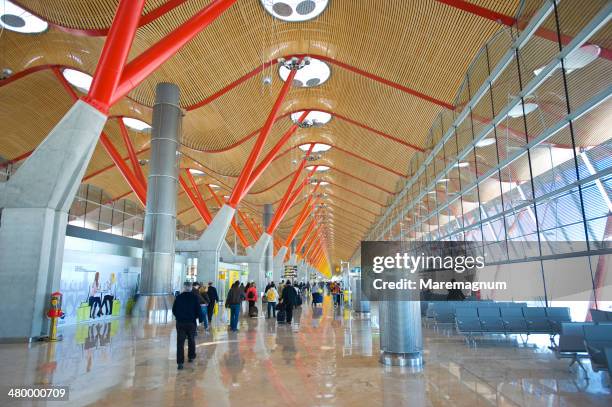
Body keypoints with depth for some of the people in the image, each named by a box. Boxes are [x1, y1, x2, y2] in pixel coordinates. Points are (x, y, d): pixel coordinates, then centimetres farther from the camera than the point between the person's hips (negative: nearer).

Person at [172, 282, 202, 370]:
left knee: (180, 342, 1)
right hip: (191, 323, 0)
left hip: (180, 322, 0)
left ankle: (180, 362, -5)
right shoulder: (194, 298, -7)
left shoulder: (179, 297, -3)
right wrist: (199, 318, 12)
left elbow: (174, 310, 4)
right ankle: (191, 357, 31)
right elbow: (198, 310, -7)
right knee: (191, 340, 19)